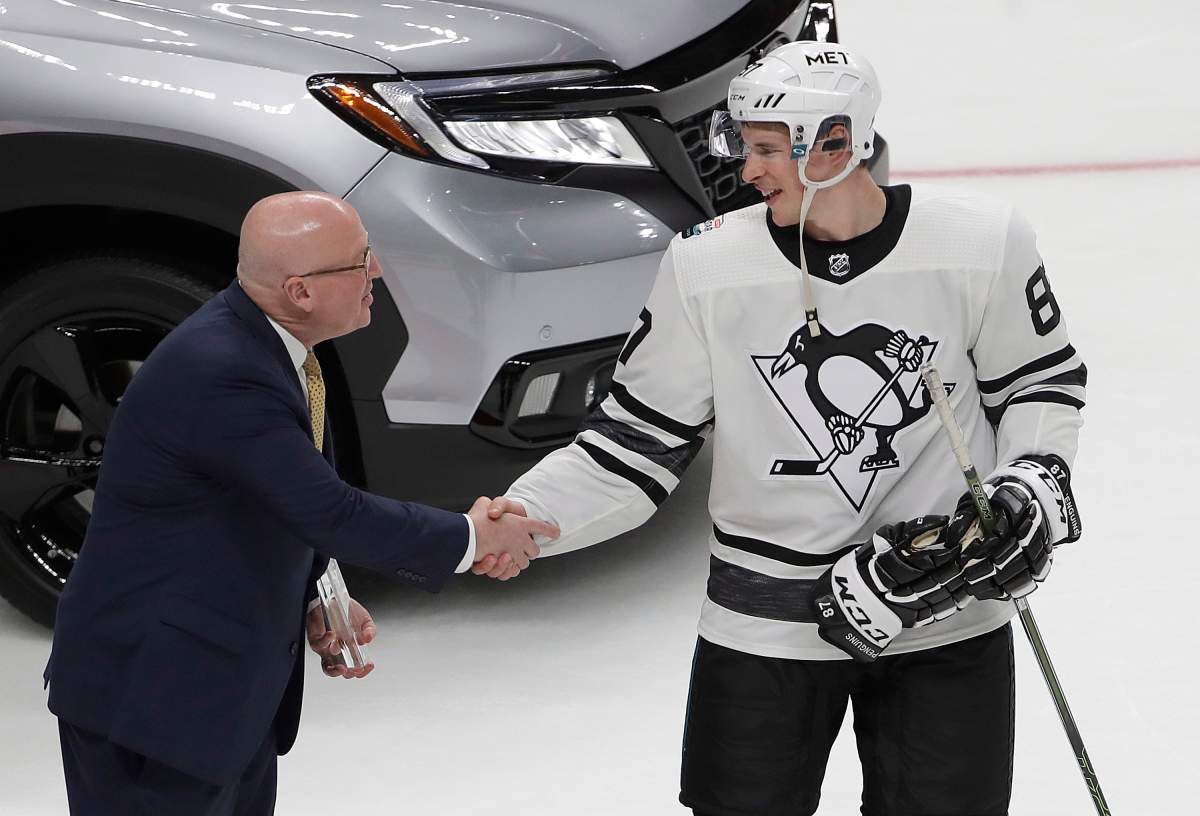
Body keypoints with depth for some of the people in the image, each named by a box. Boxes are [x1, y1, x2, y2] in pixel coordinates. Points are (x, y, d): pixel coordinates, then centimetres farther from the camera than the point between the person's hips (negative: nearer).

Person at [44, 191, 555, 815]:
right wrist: (471, 540, -13)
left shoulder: (261, 341, 4)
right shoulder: (219, 372, -26)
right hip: (151, 690, -9)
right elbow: (331, 514, -26)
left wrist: (317, 601, 2)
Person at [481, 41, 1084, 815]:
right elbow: (641, 435, -3)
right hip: (765, 625, 0)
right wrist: (529, 515, -16)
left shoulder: (982, 243, -10)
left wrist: (1034, 481, -10)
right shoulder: (707, 265, -8)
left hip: (948, 614, 0)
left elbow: (1041, 380, 6)